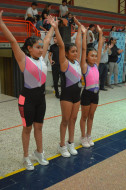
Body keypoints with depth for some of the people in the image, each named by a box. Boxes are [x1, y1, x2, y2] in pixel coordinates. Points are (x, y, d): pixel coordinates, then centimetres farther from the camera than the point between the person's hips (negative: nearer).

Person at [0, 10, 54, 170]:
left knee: (38, 126, 18)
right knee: (27, 128, 9)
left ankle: (39, 153, 36)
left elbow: (47, 40, 17)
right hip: (28, 97, -6)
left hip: (40, 96, 6)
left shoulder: (41, 58, 6)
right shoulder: (24, 59, -11)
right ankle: (26, 157, 27)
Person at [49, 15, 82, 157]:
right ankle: (62, 146, 17)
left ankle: (71, 143, 27)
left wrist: (79, 27, 14)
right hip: (67, 94, -6)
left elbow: (78, 44, 10)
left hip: (77, 93, 7)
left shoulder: (77, 61, 7)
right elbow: (61, 45, -20)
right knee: (65, 120, 3)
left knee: (73, 119, 14)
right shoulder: (65, 63, -10)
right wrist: (55, 28, -26)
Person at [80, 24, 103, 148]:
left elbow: (100, 48, 4)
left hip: (95, 93, 6)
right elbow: (84, 49, -19)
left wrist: (100, 34, 3)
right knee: (84, 116, 9)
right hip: (87, 93, -6)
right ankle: (83, 137, 22)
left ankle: (89, 136, 29)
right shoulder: (85, 66, -11)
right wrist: (84, 34, -21)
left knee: (91, 116, 16)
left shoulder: (96, 65, 4)